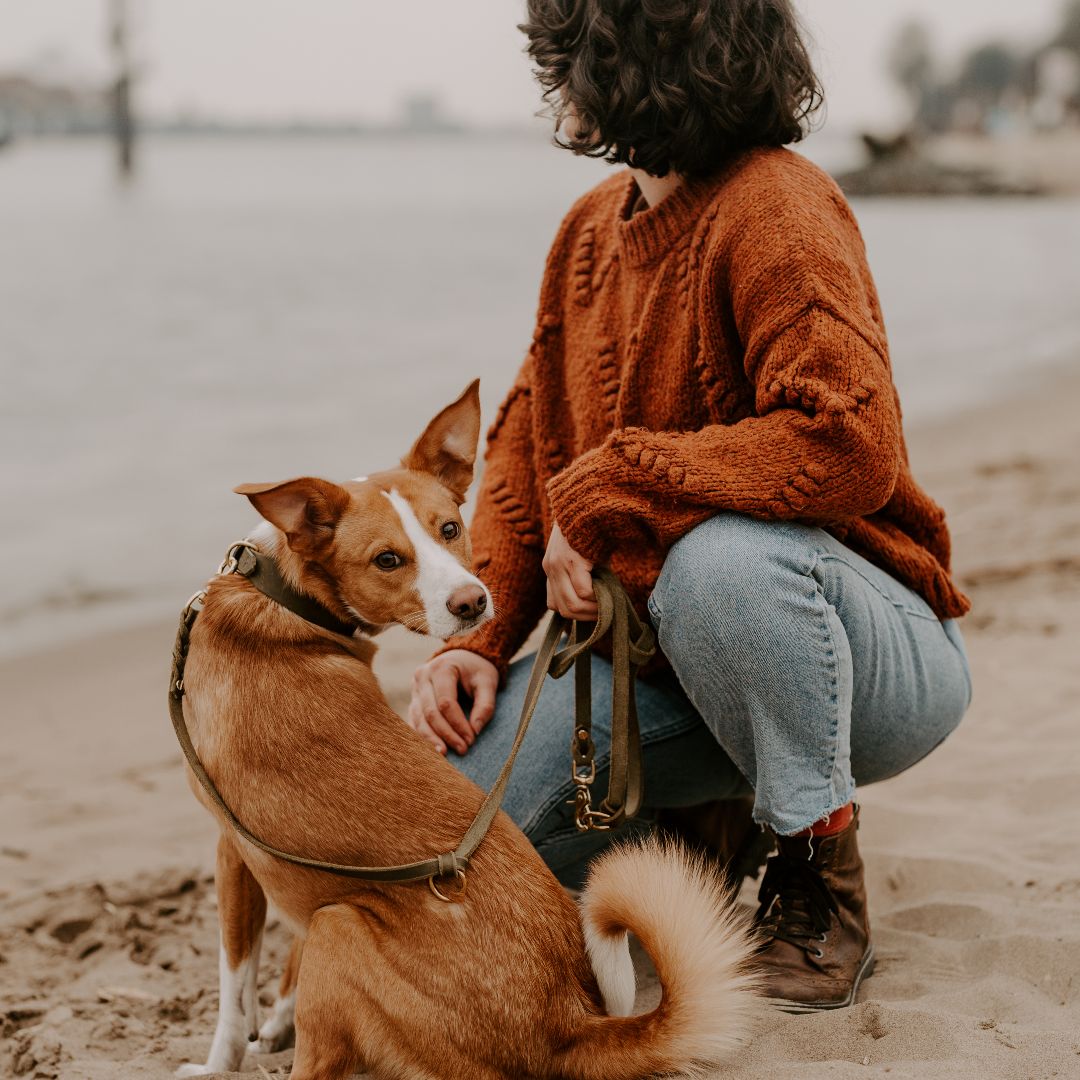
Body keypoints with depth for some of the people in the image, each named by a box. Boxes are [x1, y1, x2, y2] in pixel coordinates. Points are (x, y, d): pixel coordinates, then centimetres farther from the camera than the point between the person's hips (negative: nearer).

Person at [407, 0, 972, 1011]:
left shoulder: (778, 209, -18)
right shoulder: (592, 227, 8)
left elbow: (848, 447, -32)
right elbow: (527, 445, 9)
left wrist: (608, 490, -25)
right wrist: (476, 638, -6)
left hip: (871, 656, -6)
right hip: (652, 652, 7)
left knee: (725, 556, -41)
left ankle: (819, 869, -14)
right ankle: (716, 824, 12)